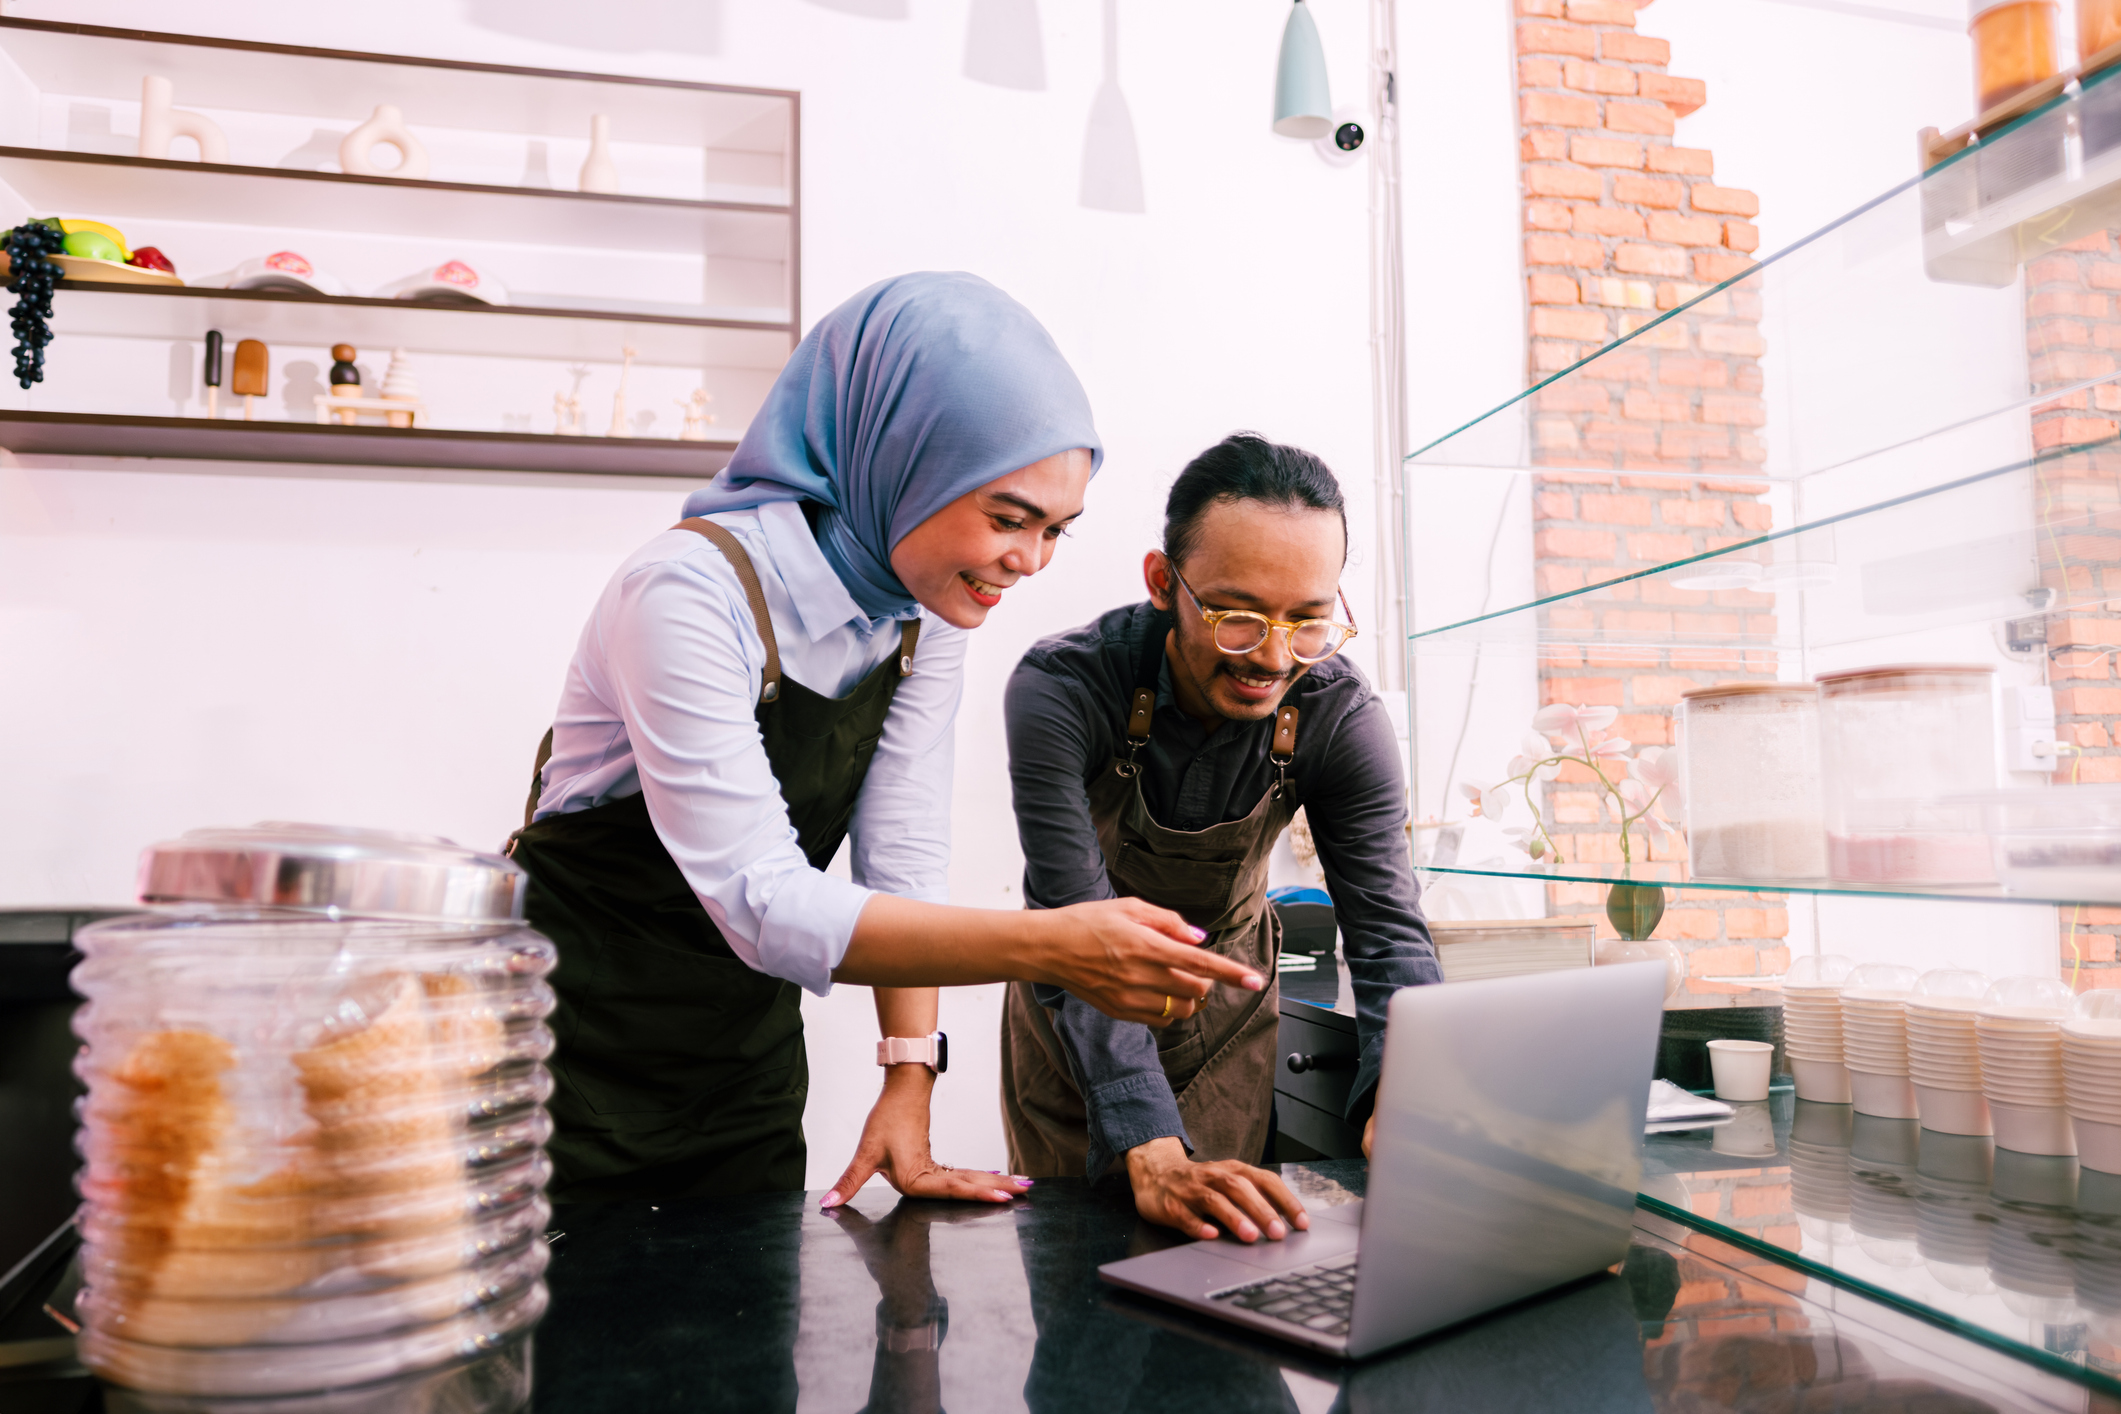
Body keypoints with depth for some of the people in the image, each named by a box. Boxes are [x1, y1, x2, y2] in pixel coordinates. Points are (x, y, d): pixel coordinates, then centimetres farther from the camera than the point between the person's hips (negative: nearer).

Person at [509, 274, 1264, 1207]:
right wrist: (1047, 947, -39)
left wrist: (909, 1081, -11)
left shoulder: (931, 604, -5)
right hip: (582, 1051, -5)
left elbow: (901, 856, -5)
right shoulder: (691, 592, -27)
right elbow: (760, 903, -31)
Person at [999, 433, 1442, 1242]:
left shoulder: (1342, 717, -24)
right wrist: (1151, 1154, -51)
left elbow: (1387, 930, -24)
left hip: (1227, 1000, 2)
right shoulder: (1062, 691, -33)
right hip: (1077, 1007, -1)